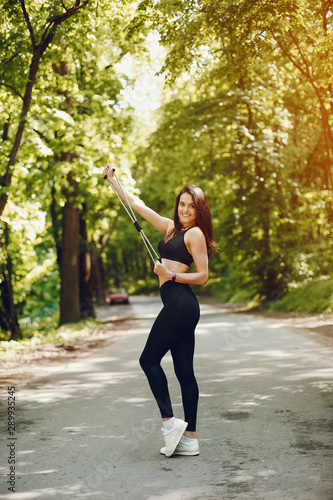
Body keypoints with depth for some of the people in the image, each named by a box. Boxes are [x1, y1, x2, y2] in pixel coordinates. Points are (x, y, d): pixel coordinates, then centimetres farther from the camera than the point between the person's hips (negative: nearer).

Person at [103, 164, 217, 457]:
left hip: (180, 303, -9)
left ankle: (169, 421, 0)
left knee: (149, 359, -2)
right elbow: (138, 206, 25)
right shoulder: (171, 227, 19)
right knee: (184, 370, 6)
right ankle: (190, 438, 10)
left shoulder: (195, 233, -4)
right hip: (182, 308, 9)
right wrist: (113, 180, 28)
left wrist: (172, 275, -18)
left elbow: (203, 276, -8)